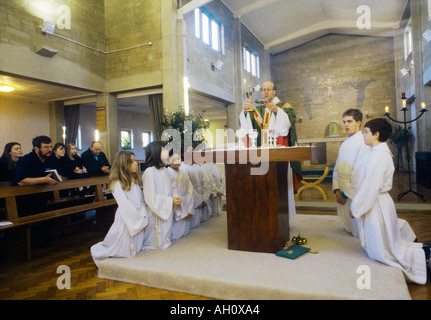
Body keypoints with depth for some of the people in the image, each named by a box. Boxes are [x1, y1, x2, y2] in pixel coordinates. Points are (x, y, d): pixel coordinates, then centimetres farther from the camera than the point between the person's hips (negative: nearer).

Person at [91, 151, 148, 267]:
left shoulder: (134, 180, 8)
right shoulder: (117, 184, -17)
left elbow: (141, 201, 8)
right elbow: (125, 206, -18)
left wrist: (144, 215, -2)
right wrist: (140, 218, -12)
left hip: (139, 220, 7)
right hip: (126, 220, -7)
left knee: (135, 250, 17)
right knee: (123, 251, 9)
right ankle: (97, 252, 31)